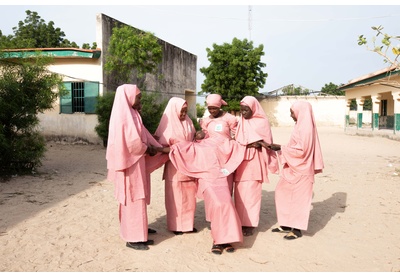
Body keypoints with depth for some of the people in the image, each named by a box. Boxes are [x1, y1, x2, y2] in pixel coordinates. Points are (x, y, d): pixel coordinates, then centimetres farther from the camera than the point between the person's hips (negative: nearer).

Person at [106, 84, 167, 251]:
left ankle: (138, 231, 28)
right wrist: (147, 149, -8)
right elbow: (132, 142, -24)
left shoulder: (131, 113, 12)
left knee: (137, 197, 16)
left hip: (137, 161, 10)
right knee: (133, 197, -4)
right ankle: (133, 238, 5)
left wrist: (157, 148, 7)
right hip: (130, 162, -10)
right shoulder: (124, 115, -18)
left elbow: (143, 135, 14)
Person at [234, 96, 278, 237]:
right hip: (240, 162, 5)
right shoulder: (241, 122, 14)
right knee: (240, 193, 4)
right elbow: (236, 141, 12)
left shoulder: (262, 122, -1)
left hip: (254, 162, -5)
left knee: (251, 193, -5)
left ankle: (250, 224, 3)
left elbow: (266, 143, -3)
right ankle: (241, 222, 12)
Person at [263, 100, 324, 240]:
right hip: (293, 168, 9)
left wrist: (281, 148, -18)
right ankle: (287, 225, 23)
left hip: (300, 170, -9)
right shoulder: (301, 126, 11)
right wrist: (279, 148, 12)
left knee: (297, 197, 1)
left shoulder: (305, 128, -17)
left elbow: (301, 150, -21)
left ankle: (297, 229, 13)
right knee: (283, 193, 13)